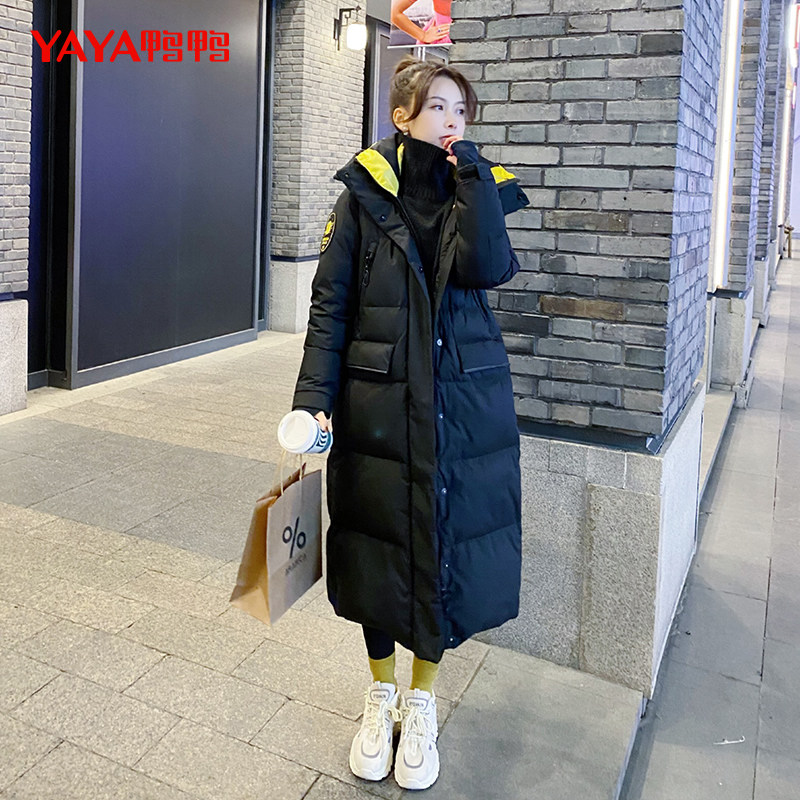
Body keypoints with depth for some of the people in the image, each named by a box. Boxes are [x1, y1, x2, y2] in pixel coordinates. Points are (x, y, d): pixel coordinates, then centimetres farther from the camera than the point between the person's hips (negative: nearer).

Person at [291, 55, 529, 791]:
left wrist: (471, 175, -15)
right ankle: (380, 694, 33)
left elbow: (488, 268, -16)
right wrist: (315, 395, -12)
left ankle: (421, 701, 30)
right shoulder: (365, 192, -1)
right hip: (378, 404, -1)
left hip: (463, 405, 1)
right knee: (379, 546, 10)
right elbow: (330, 300, -4)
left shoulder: (479, 186, 4)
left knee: (445, 547, 8)